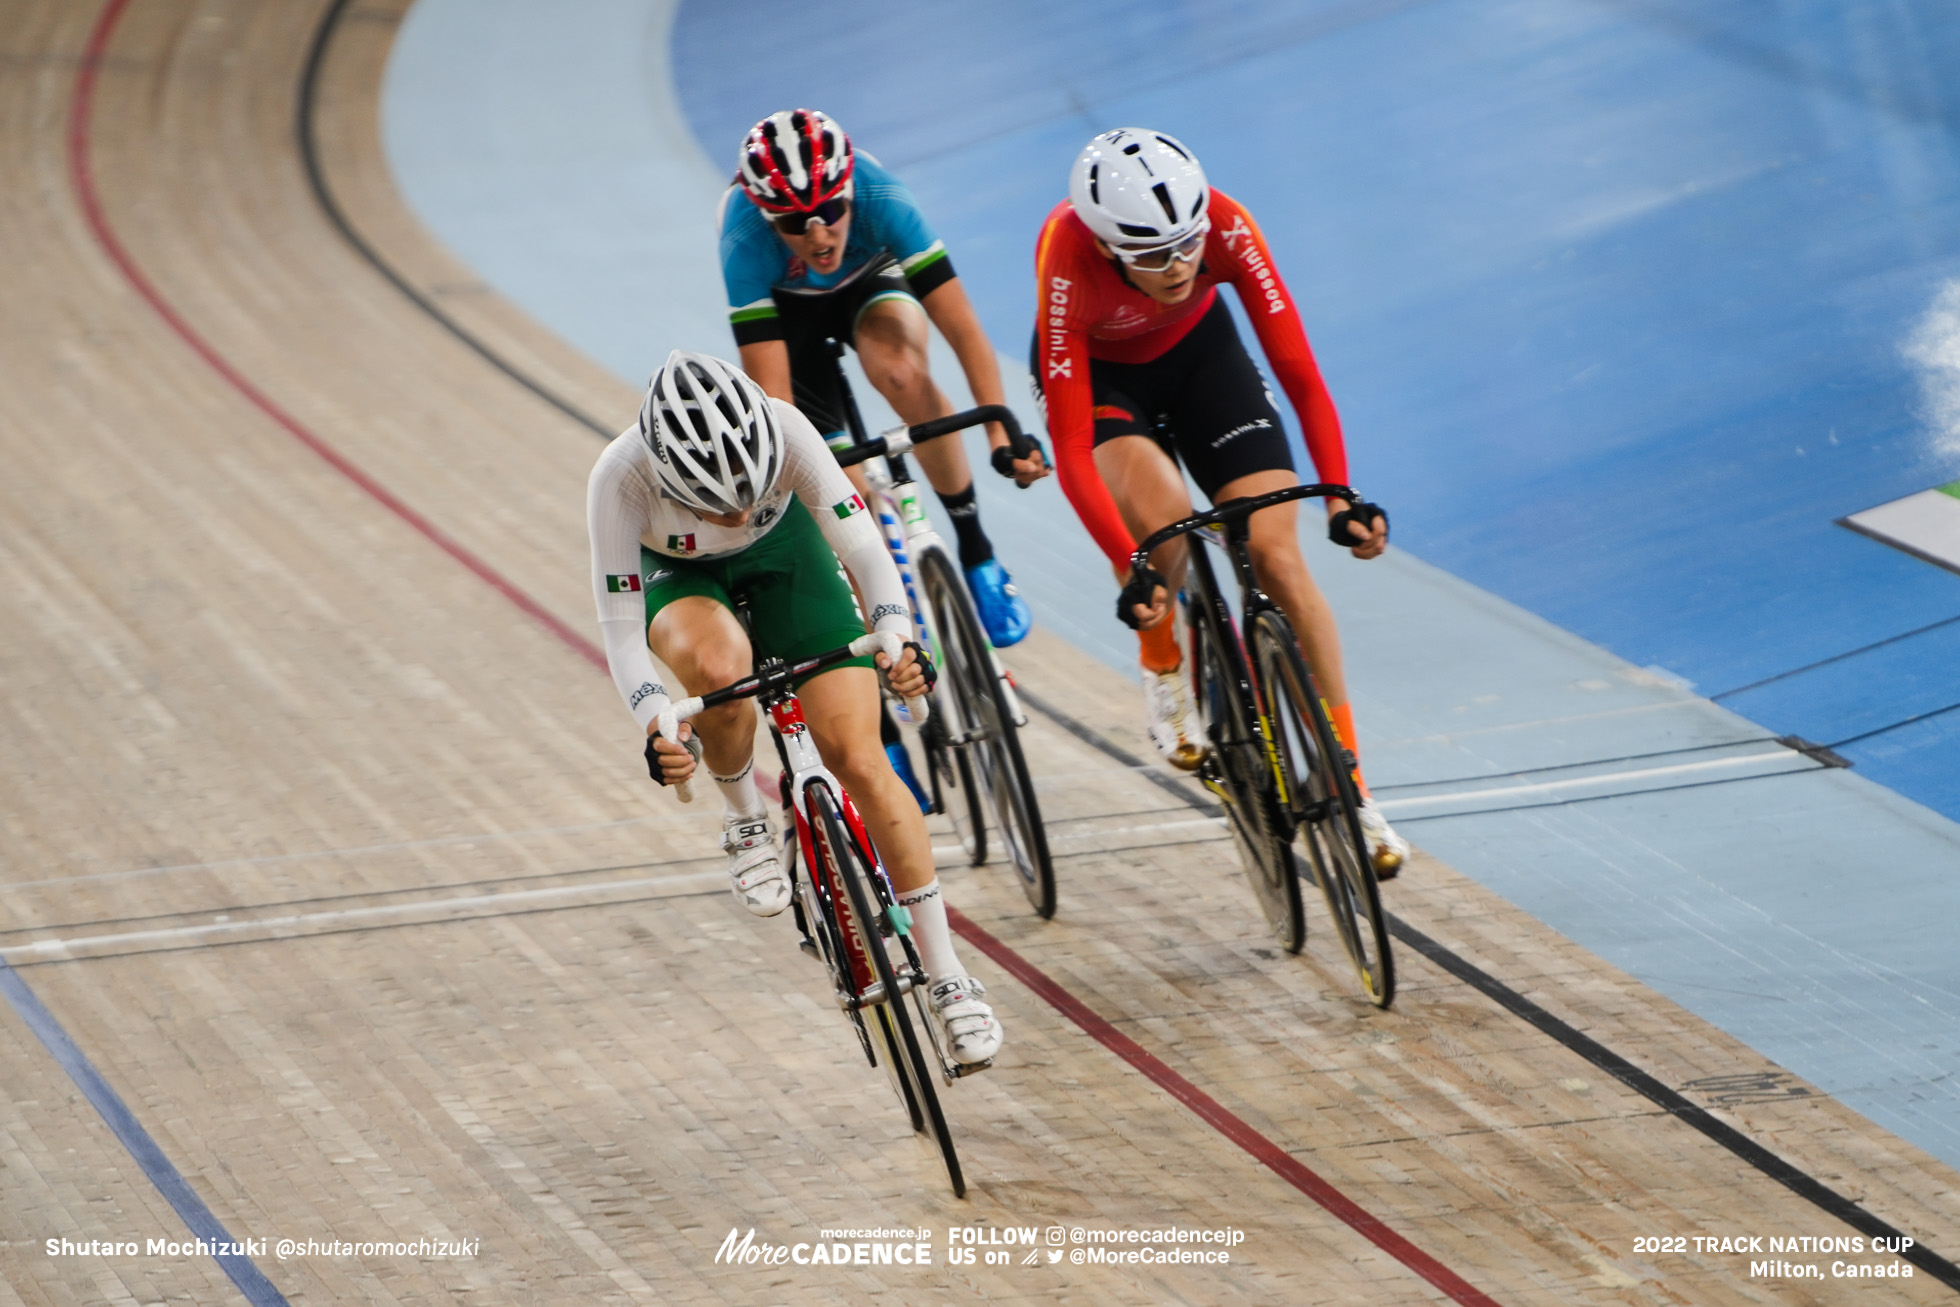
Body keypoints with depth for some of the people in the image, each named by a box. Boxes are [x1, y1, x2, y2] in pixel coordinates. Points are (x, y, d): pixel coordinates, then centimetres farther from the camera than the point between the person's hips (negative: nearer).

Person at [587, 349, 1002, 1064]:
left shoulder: (782, 429, -35)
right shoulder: (621, 477, -36)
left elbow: (861, 544, -31)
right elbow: (620, 629, -30)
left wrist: (898, 639, -48)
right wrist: (656, 726, -46)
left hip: (783, 550, 1)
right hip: (677, 575, -1)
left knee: (860, 762, -11)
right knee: (720, 665, -39)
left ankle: (948, 977, -1)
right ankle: (746, 818, -8)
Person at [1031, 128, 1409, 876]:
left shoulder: (1225, 226, -34)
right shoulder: (1069, 261, -39)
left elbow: (1300, 373, -30)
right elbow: (1071, 451, -39)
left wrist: (1340, 496, -43)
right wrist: (1131, 569, -48)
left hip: (1197, 347, 2)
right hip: (1096, 369, -2)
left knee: (1278, 557, -11)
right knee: (1164, 517, -33)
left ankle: (1350, 791, -2)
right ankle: (1163, 672, -2)